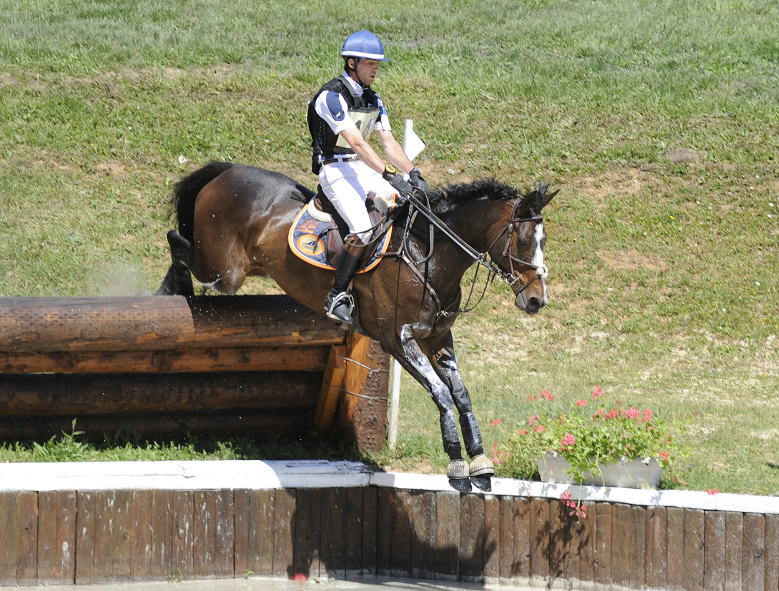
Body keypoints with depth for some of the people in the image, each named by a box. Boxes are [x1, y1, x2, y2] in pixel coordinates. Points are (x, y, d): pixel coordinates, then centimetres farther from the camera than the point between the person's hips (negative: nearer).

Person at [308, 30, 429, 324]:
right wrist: (389, 175, -33)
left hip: (364, 168, 8)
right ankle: (337, 297, -20)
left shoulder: (372, 100, 11)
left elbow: (389, 143, 9)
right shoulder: (332, 96, -17)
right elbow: (357, 143, -26)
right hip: (335, 170, -8)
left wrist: (413, 174, -7)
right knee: (362, 228, -30)